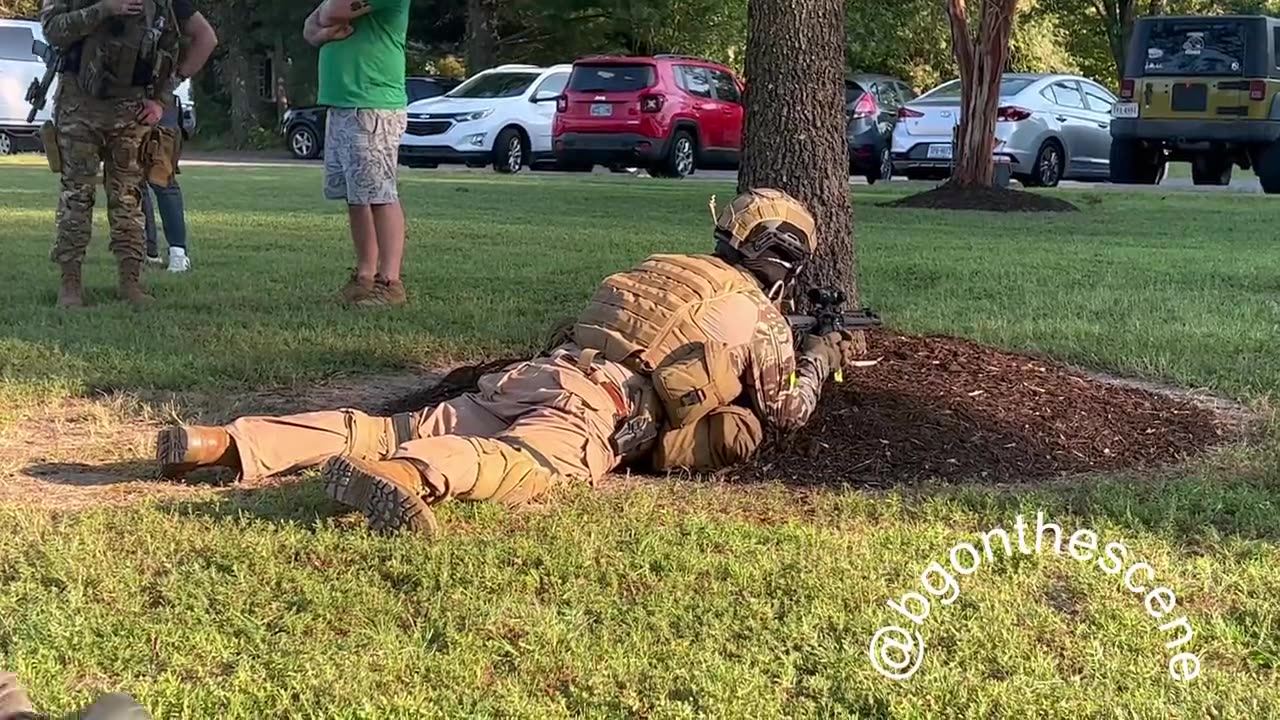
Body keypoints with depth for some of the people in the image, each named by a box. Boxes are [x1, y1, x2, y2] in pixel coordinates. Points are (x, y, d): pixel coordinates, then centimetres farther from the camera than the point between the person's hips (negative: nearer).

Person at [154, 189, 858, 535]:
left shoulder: (668, 267, 35)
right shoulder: (759, 314, 16)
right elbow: (789, 408, 27)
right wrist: (822, 353, 47)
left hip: (536, 373, 7)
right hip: (598, 407, -7)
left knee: (397, 431, -4)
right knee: (532, 461, -36)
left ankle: (224, 443, -18)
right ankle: (400, 478, -68)